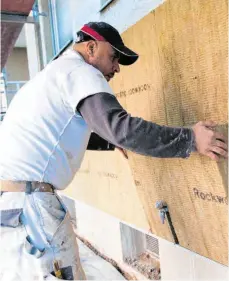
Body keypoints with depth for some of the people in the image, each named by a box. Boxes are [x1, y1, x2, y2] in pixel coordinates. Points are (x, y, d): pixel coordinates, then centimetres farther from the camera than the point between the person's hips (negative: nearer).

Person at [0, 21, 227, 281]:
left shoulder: (53, 73, 23)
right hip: (25, 199, -10)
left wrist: (112, 141, 33)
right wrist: (190, 139, -15)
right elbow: (120, 126, -22)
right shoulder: (79, 71, -7)